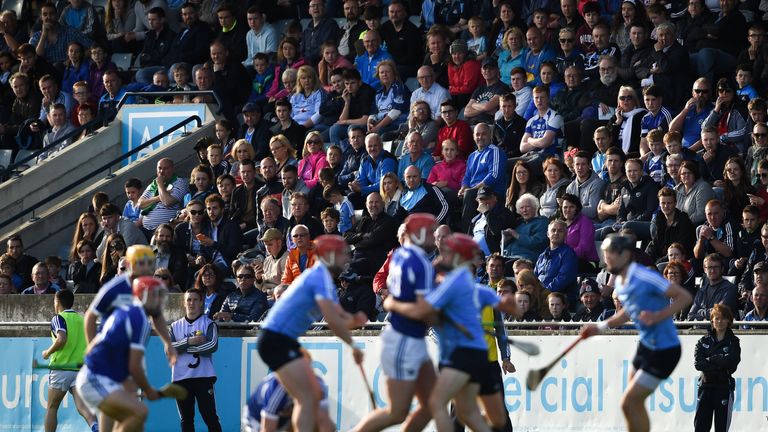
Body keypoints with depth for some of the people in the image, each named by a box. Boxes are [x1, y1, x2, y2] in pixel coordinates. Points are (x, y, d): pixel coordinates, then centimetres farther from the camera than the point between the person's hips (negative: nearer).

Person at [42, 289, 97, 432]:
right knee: (82, 407, -11)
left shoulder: (59, 318, -3)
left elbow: (61, 339, -20)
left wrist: (48, 352, -4)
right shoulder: (82, 319, 15)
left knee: (52, 408, 12)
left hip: (61, 368, -4)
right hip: (80, 369, 4)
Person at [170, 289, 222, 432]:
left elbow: (212, 346, -13)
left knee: (210, 417, -7)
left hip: (203, 377, -3)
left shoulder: (208, 324, 3)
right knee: (186, 419, 6)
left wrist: (184, 348, -9)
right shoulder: (175, 326, 13)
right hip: (181, 378, 3)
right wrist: (189, 342, -14)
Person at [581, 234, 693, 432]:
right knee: (635, 402, 17)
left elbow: (684, 296, -22)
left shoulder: (645, 278, -23)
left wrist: (659, 316, -31)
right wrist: (601, 327, 16)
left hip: (663, 351, -9)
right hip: (646, 346, 9)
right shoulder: (620, 283, 5)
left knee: (629, 403, -9)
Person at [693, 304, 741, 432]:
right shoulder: (704, 341, 10)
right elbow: (698, 364, -3)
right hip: (706, 386, 2)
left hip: (724, 387, -2)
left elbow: (731, 362, -13)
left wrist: (710, 360, -9)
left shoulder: (733, 341, 4)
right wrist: (719, 361, -13)